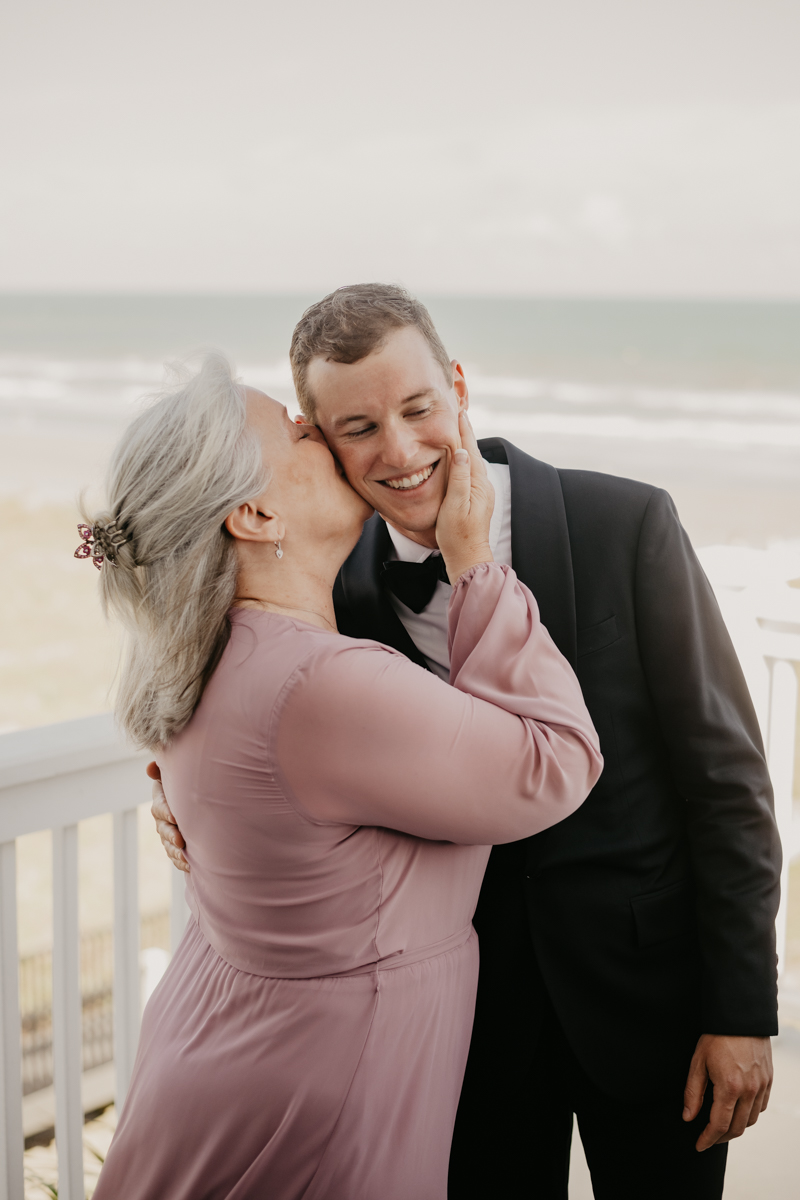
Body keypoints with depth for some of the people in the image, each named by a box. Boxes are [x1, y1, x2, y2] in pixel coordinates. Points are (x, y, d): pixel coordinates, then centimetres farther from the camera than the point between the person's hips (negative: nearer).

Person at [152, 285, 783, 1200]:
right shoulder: (345, 587, -5)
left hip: (647, 983, -2)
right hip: (473, 1003, 3)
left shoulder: (627, 525, -14)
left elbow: (724, 773, -11)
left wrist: (742, 1011, -10)